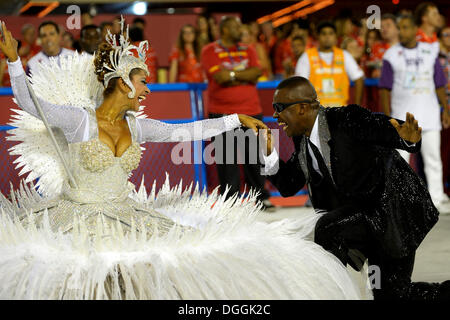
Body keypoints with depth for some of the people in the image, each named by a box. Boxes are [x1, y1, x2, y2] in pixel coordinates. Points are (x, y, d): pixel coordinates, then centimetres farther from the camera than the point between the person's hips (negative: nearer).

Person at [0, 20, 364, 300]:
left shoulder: (136, 126, 6)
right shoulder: (79, 120, -11)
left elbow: (185, 131, 7)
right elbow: (31, 104, -24)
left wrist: (237, 119, 6)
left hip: (124, 216, 5)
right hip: (76, 216, -5)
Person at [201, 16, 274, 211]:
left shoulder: (247, 50, 15)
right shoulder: (210, 52, 0)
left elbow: (256, 72, -1)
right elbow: (219, 77, -14)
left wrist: (232, 74, -9)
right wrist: (244, 76, -4)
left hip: (251, 111, 4)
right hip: (222, 113, -4)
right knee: (226, 159, -5)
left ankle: (261, 196, 15)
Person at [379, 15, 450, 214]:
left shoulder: (430, 52, 7)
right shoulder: (392, 55, 2)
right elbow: (385, 88, 2)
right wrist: (387, 115, -4)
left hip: (429, 112, 2)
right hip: (402, 114, -1)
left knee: (433, 158, 2)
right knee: (399, 158, -3)